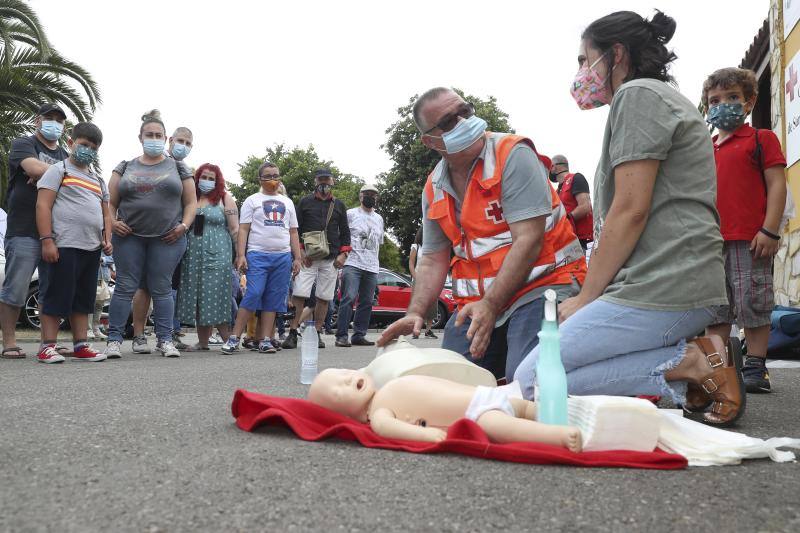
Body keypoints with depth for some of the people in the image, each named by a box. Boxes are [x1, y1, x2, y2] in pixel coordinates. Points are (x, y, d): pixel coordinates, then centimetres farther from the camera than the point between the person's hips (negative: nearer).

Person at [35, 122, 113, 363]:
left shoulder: (98, 180, 23)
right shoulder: (59, 170, 3)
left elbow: (105, 213, 24)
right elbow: (43, 205, -6)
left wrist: (107, 239, 8)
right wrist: (47, 240, -15)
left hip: (92, 249, 7)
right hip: (65, 246, -7)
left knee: (84, 298, 9)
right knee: (58, 296, -6)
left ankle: (81, 346, 14)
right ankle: (47, 346, 0)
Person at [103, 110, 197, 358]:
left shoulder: (177, 167, 12)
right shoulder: (125, 168, 14)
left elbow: (191, 202, 11)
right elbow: (111, 202, 13)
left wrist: (183, 226, -3)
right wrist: (112, 222, -4)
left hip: (167, 238, -1)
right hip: (129, 237, 1)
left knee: (162, 289, 1)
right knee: (125, 287, 0)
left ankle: (165, 340, 5)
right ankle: (114, 339, 4)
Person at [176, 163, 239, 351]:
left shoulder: (225, 199, 4)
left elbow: (234, 230, -1)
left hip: (217, 256, -4)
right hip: (193, 256, 4)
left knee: (217, 297, -8)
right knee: (196, 299, 6)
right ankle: (202, 342, 14)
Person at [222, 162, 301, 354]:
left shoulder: (287, 202, 21)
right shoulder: (252, 200, 10)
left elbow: (293, 233, 20)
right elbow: (243, 229, 3)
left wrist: (297, 258, 11)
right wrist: (241, 255, -9)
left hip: (283, 256, 4)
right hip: (258, 255, -4)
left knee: (274, 299, 1)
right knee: (253, 294, -13)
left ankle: (265, 341, 4)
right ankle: (234, 338, -8)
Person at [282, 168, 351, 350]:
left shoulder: (339, 205, 16)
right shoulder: (305, 202, 10)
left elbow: (345, 232, 16)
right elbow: (295, 229, 8)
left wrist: (343, 254, 4)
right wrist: (300, 251, -4)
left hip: (331, 259, 2)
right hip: (308, 257, -2)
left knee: (324, 297, 2)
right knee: (299, 294, -10)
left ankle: (317, 333, 12)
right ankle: (292, 333, -4)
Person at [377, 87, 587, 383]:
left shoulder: (512, 154, -8)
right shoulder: (434, 189, 11)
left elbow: (529, 240, -16)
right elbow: (433, 261, 14)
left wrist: (490, 304, -21)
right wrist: (415, 313, -3)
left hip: (539, 284, -6)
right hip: (477, 302, 6)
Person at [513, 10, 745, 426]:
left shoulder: (638, 94, -5)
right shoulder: (667, 99, 26)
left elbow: (630, 210, -15)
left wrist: (585, 298, -7)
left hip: (662, 290, -10)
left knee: (531, 381, -11)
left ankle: (686, 363, -11)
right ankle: (688, 362, 2)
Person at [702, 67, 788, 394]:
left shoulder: (761, 139, 4)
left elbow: (776, 184, -4)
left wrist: (770, 230, -14)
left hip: (750, 239, -5)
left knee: (753, 304, -2)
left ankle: (755, 369, 7)